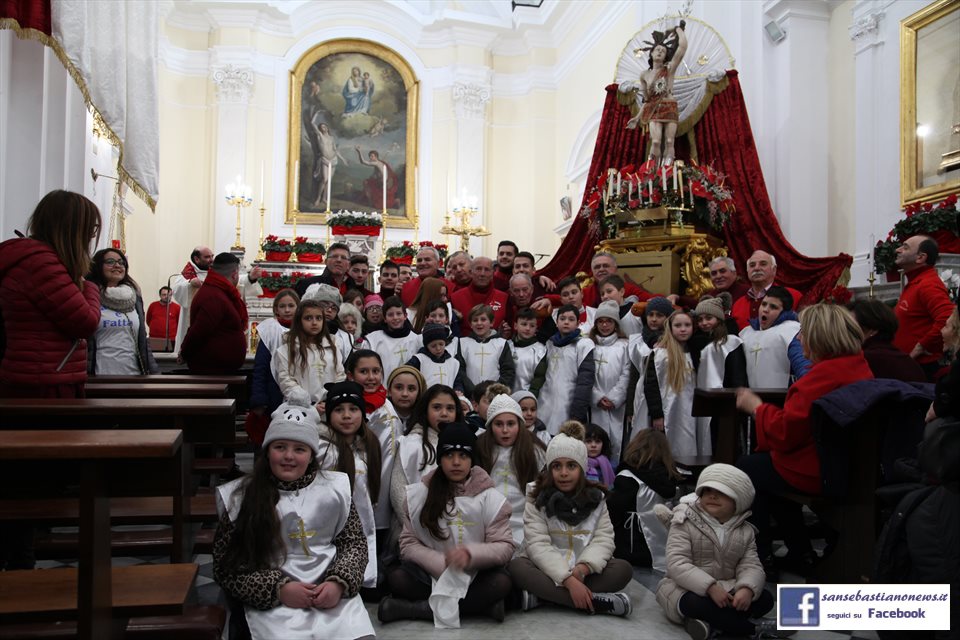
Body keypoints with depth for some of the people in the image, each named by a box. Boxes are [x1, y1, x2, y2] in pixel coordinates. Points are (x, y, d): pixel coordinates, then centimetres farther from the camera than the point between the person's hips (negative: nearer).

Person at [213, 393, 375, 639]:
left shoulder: (334, 487, 6)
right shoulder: (241, 497, 2)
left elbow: (354, 543, 11)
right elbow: (226, 567, 2)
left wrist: (339, 583, -7)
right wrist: (277, 589, -10)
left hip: (333, 594, 2)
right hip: (271, 604, -2)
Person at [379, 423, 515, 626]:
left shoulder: (490, 497, -1)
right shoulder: (418, 494, 2)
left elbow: (504, 547, -5)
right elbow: (409, 543, -3)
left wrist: (471, 554, -26)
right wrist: (443, 566, -20)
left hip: (475, 576, 0)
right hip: (431, 575, 0)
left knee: (502, 582, -31)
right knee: (397, 578, -28)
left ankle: (419, 608, -26)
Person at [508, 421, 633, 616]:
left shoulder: (596, 498, 5)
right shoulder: (536, 499, -4)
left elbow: (604, 539, -6)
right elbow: (538, 544, -16)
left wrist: (582, 569, -26)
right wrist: (568, 580, -30)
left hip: (583, 572, 2)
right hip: (547, 572, -2)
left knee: (623, 569, -23)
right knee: (517, 566, -31)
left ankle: (540, 595, -29)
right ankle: (596, 601, -35)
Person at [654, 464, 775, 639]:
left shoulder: (745, 531, 6)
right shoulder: (685, 523, -10)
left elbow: (751, 566, -5)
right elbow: (677, 565, -20)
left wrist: (747, 588, -29)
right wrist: (710, 587, -33)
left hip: (726, 588, 5)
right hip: (687, 588, -5)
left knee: (765, 599, -17)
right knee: (695, 604, -37)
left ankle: (712, 623, -28)